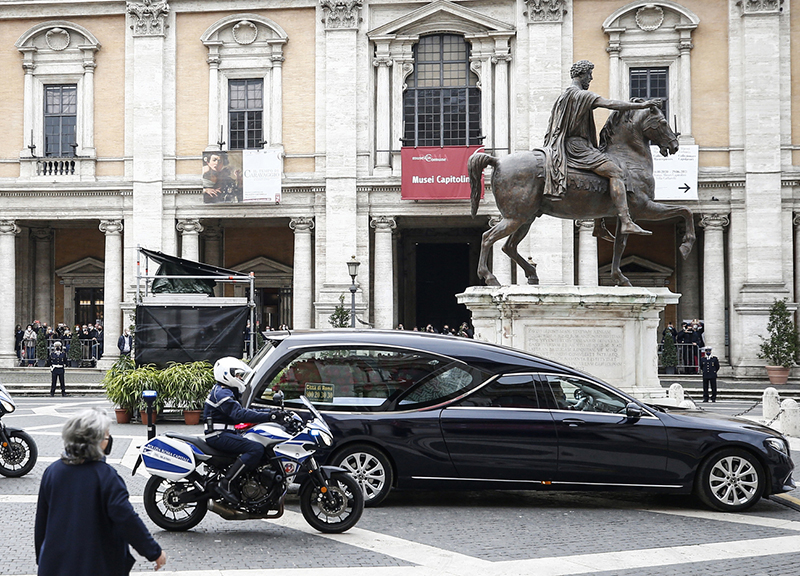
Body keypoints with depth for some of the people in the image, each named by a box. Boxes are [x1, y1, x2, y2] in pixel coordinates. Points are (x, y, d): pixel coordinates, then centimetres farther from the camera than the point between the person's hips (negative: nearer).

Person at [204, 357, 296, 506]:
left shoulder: (227, 392, 22)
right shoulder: (222, 393, -13)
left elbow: (242, 411, 21)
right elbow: (239, 414, -26)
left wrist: (272, 412, 10)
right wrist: (270, 416, -30)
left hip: (224, 434, 11)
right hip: (219, 436, -11)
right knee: (256, 449, -26)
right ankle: (225, 483, -28)